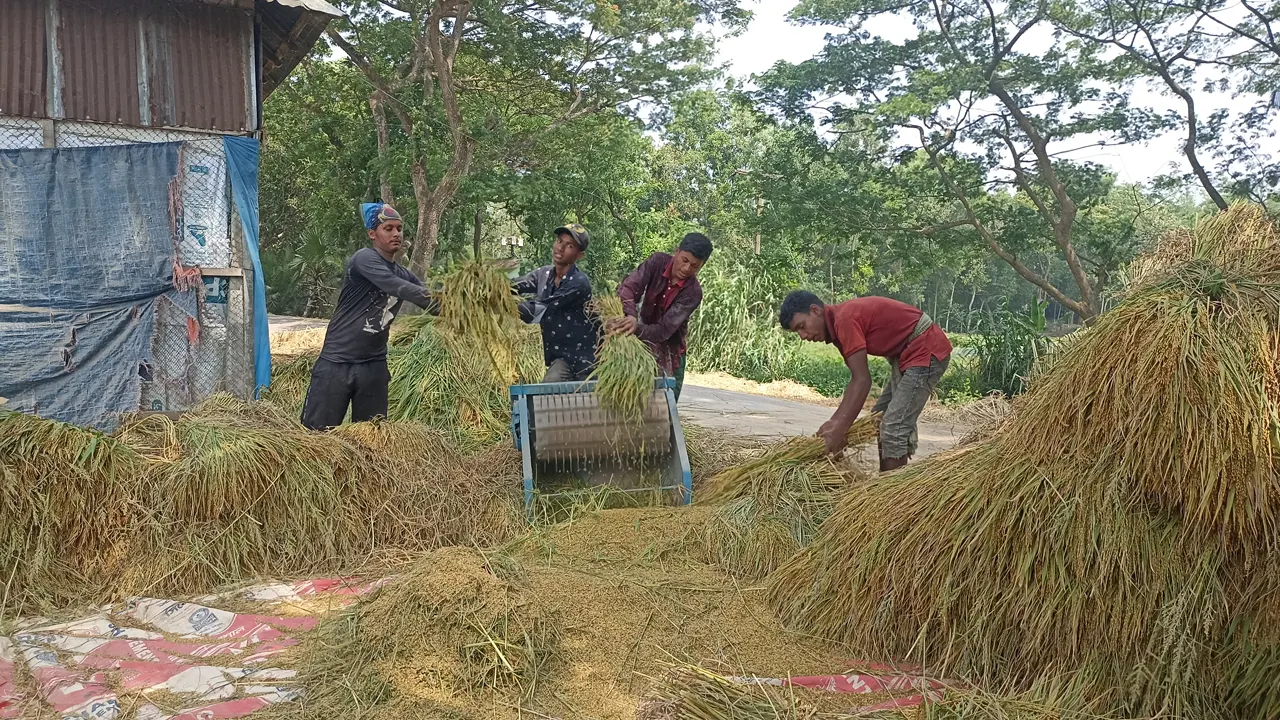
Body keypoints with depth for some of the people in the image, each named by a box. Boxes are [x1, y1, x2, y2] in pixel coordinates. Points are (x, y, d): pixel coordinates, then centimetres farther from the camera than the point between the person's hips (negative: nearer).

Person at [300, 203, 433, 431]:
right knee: (316, 431, -2)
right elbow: (397, 287, -25)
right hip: (337, 361, -6)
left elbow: (428, 299, 7)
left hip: (374, 365, 6)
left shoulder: (403, 274, 11)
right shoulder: (365, 258, -11)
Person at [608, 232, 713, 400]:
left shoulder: (693, 292, -23)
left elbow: (665, 330, -29)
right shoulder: (658, 262, -14)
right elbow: (628, 288, -26)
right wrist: (630, 316, -47)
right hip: (641, 345, 2)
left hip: (668, 353, -2)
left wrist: (637, 328, -48)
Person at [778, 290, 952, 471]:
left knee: (894, 427, -13)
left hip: (927, 350, -11)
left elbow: (862, 381, -26)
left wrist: (838, 431, -27)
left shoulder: (845, 319, -22)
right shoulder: (838, 323, 7)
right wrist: (835, 421, -4)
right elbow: (856, 379, 4)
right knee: (880, 419, 16)